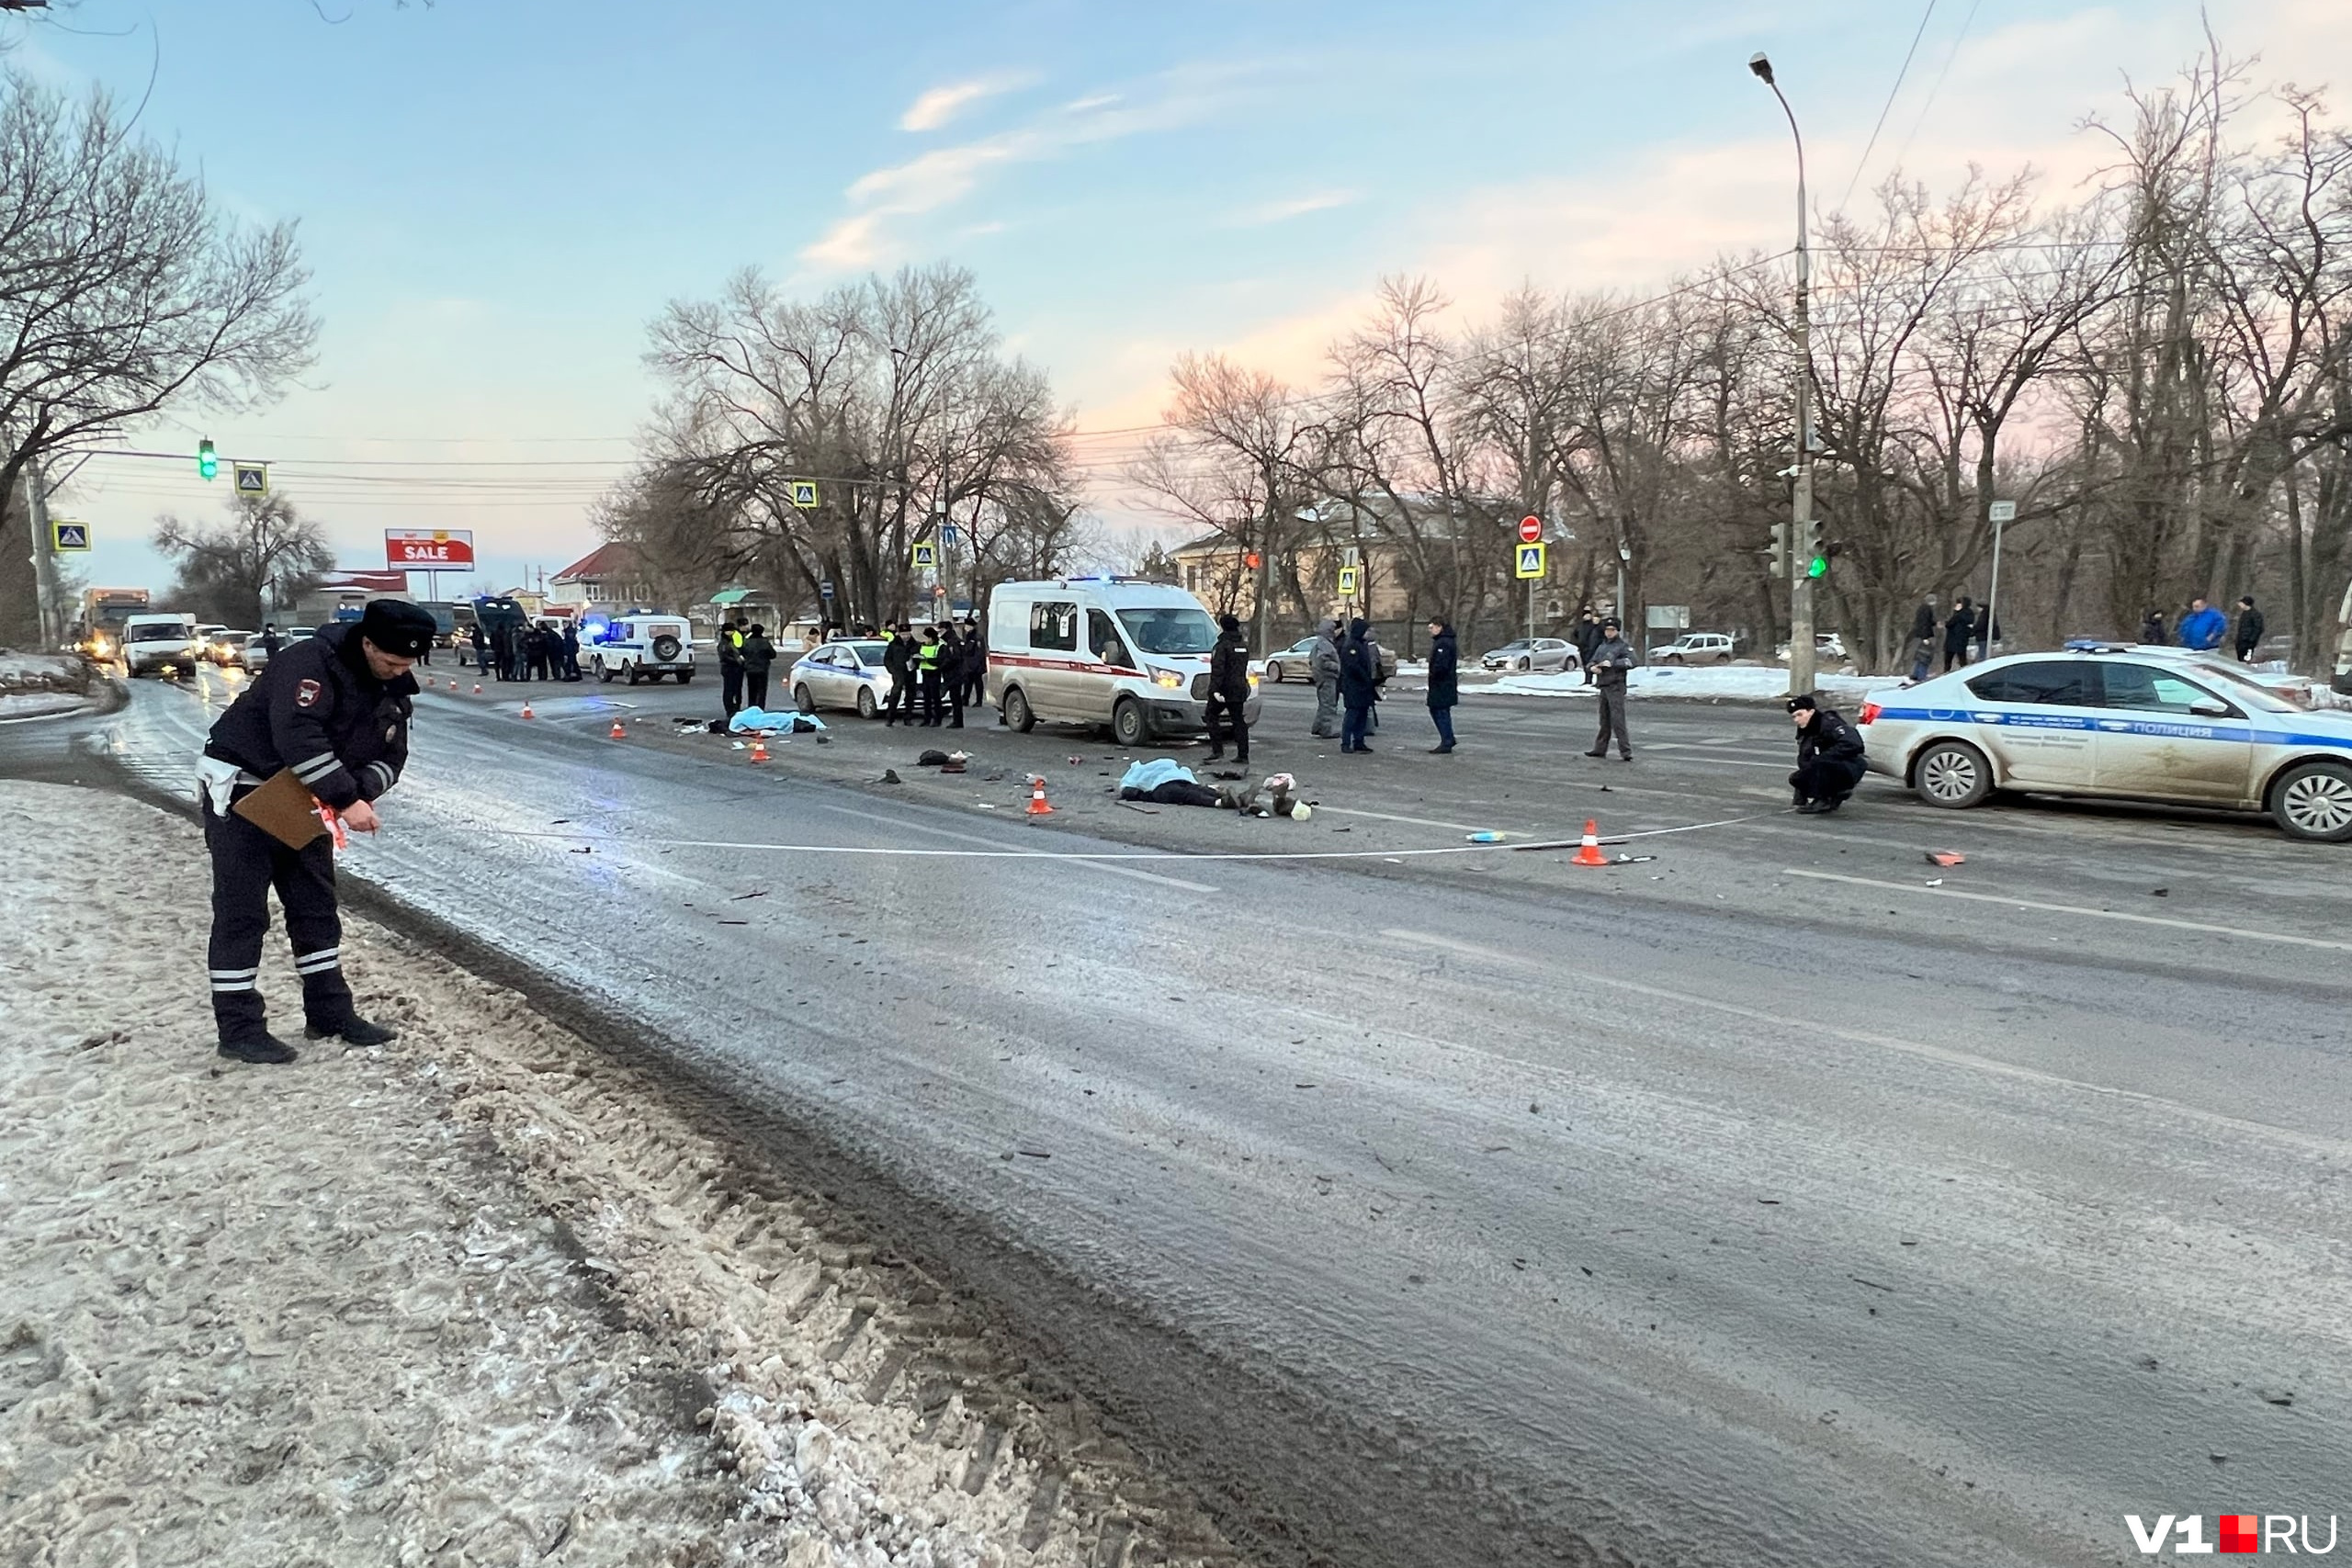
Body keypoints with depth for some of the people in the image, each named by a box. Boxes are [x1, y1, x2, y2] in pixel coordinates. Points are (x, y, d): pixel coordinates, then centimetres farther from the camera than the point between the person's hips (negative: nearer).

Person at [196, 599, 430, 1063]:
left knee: (316, 905, 11)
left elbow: (391, 755, 4)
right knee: (241, 912, -4)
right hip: (242, 789, -8)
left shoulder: (393, 689, 0)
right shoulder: (311, 662, -26)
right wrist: (346, 799, -36)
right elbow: (298, 737, -37)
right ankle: (239, 1028, 2)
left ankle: (329, 1012, 19)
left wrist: (365, 790, -18)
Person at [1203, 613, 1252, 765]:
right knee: (1238, 720, 8)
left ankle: (1217, 749, -6)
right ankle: (1243, 755, 5)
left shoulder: (1222, 646, -12)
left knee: (1210, 715, 4)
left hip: (1224, 689, -7)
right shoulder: (1243, 645, 14)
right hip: (1240, 689, 7)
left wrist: (1215, 689, -26)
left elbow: (1218, 669, -21)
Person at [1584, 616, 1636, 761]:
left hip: (1616, 687, -7)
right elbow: (1591, 662, 20)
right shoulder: (1601, 646, 17)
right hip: (1603, 687, 7)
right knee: (1604, 720, 16)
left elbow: (1632, 661, -18)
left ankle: (1626, 752, -12)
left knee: (1617, 721, -12)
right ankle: (1600, 749, 25)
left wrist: (1612, 663, -24)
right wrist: (1592, 667, -4)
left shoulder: (1622, 646, -5)